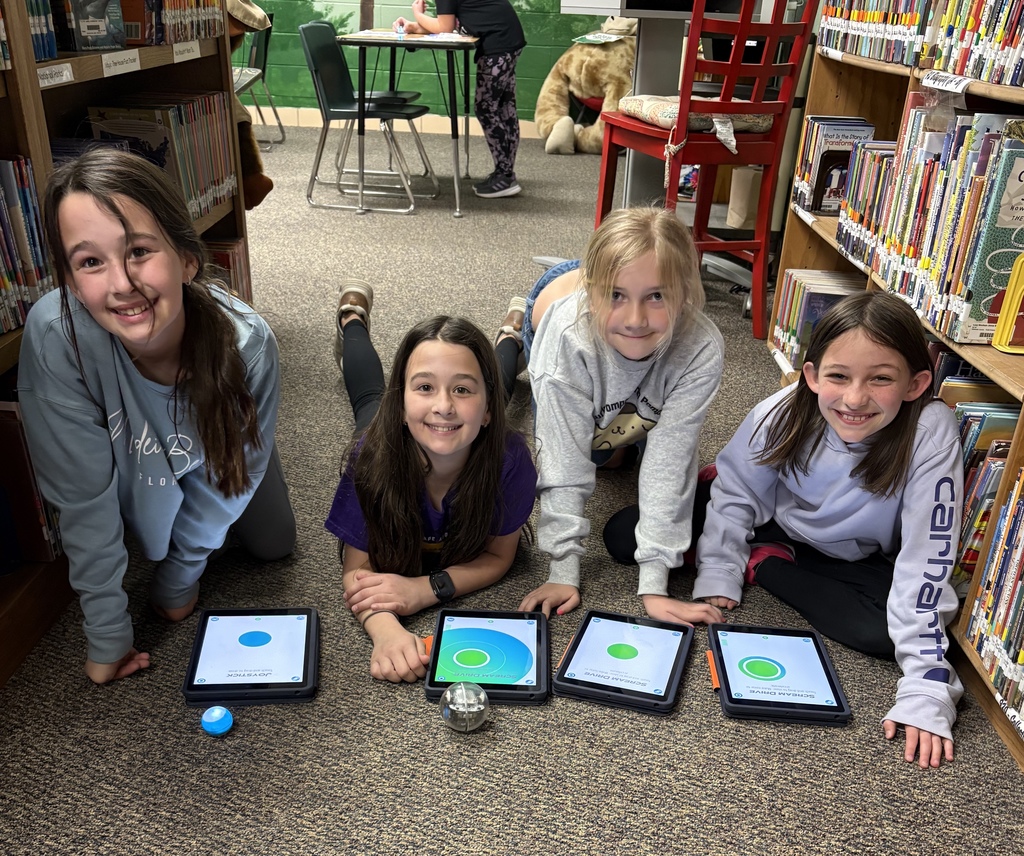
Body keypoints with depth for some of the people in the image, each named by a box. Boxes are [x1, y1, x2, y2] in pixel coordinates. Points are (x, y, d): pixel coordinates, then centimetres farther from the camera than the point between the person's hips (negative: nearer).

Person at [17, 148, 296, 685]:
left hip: (208, 454, 1)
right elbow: (86, 497, -30)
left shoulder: (246, 342, -39)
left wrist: (180, 577, -8)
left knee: (273, 544, 16)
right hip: (133, 468, -1)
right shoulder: (54, 337, -42)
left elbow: (228, 472, -21)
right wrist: (108, 638, -23)